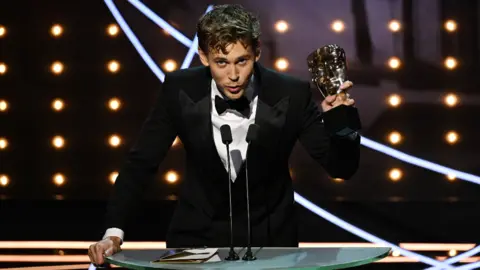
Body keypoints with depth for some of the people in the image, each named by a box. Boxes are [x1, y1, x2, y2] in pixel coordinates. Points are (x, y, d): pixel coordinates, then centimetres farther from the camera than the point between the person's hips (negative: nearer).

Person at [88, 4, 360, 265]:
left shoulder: (291, 95, -16)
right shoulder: (180, 90, -13)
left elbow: (341, 167, -9)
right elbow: (142, 162, -4)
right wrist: (114, 232, -14)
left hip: (269, 237, 1)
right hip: (197, 234, 0)